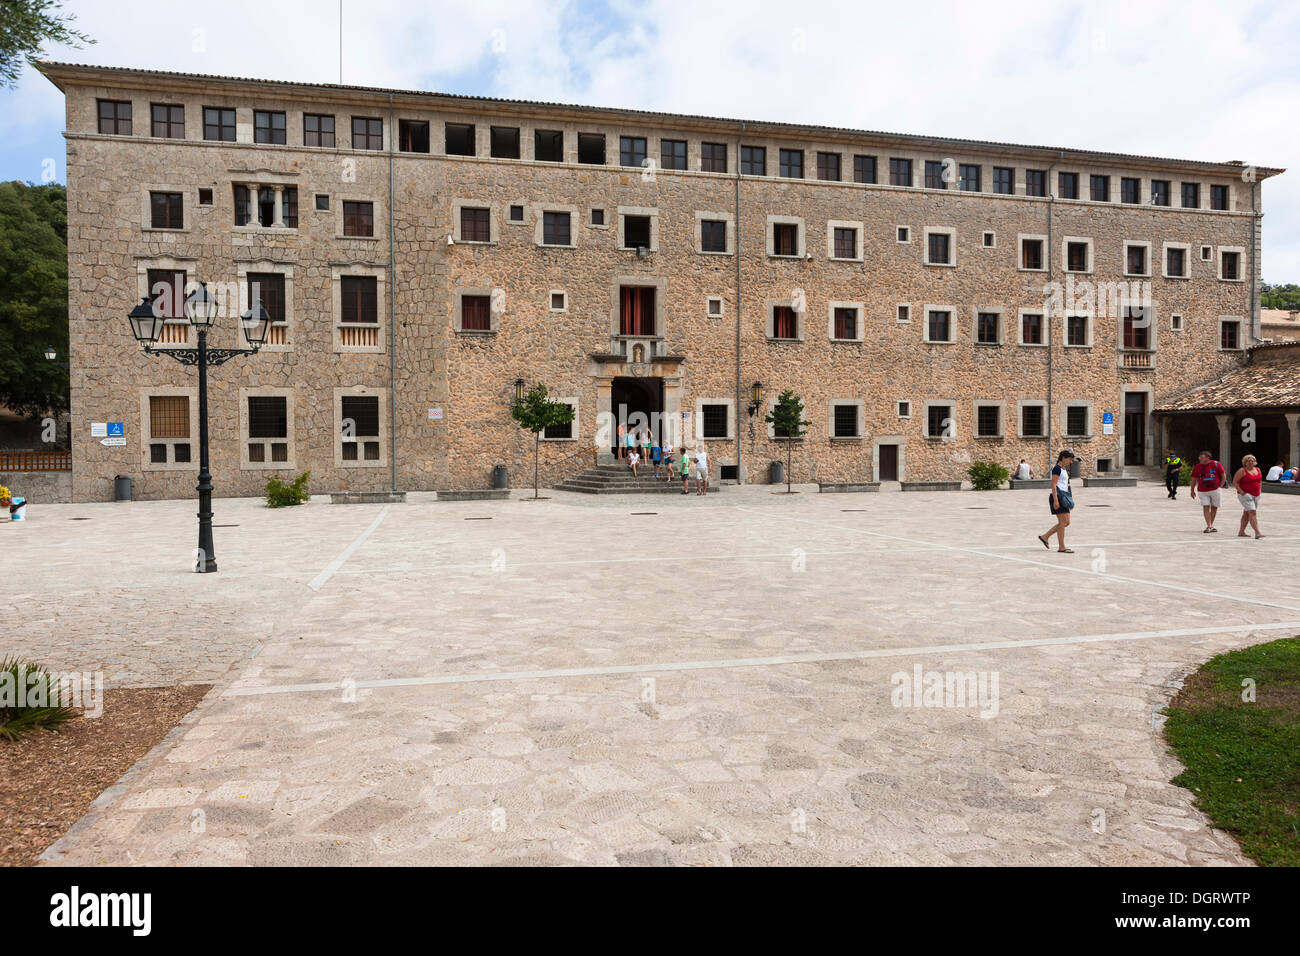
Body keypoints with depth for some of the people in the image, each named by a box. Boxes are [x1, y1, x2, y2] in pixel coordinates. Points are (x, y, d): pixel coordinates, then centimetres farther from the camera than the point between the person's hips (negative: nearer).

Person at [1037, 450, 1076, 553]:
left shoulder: (1064, 469, 18)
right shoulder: (1057, 469, -11)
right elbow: (1053, 485, -17)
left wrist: (1070, 498, 23)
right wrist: (1055, 500, -22)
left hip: (1064, 497, 10)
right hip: (1058, 496, -10)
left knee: (1066, 522, 9)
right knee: (1063, 522, -7)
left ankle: (1044, 537, 16)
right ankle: (1061, 547, -1)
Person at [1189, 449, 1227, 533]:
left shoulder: (1216, 464, -2)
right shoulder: (1198, 466, 2)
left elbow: (1224, 475, 5)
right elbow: (1194, 479, 10)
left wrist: (1220, 486, -2)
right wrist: (1192, 490, 10)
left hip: (1215, 490, 0)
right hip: (1202, 491, 0)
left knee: (1214, 507, 8)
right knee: (1206, 507, -9)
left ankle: (1211, 525, 22)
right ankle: (1208, 526, -10)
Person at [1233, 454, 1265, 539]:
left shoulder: (1258, 470, 10)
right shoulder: (1242, 471, -9)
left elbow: (1259, 481, 23)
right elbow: (1235, 482, -11)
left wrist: (1259, 492, 12)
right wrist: (1242, 492, -17)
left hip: (1256, 496, 7)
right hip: (1246, 495, -7)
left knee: (1246, 513, 13)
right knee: (1253, 513, -16)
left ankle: (1241, 532, 21)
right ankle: (1257, 533, -22)